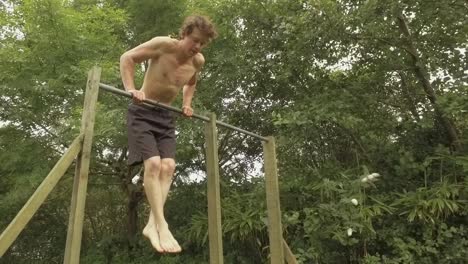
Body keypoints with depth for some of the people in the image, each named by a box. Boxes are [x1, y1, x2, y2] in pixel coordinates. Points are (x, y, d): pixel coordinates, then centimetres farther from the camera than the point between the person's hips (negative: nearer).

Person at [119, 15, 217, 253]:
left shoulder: (198, 62, 1)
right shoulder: (163, 45, -15)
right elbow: (127, 58, -9)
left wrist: (187, 104, 8)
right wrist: (130, 89, -20)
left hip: (166, 116, 6)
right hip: (142, 112, -5)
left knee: (168, 166, -9)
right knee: (153, 164, -20)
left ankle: (152, 224, -7)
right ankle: (161, 226, -17)